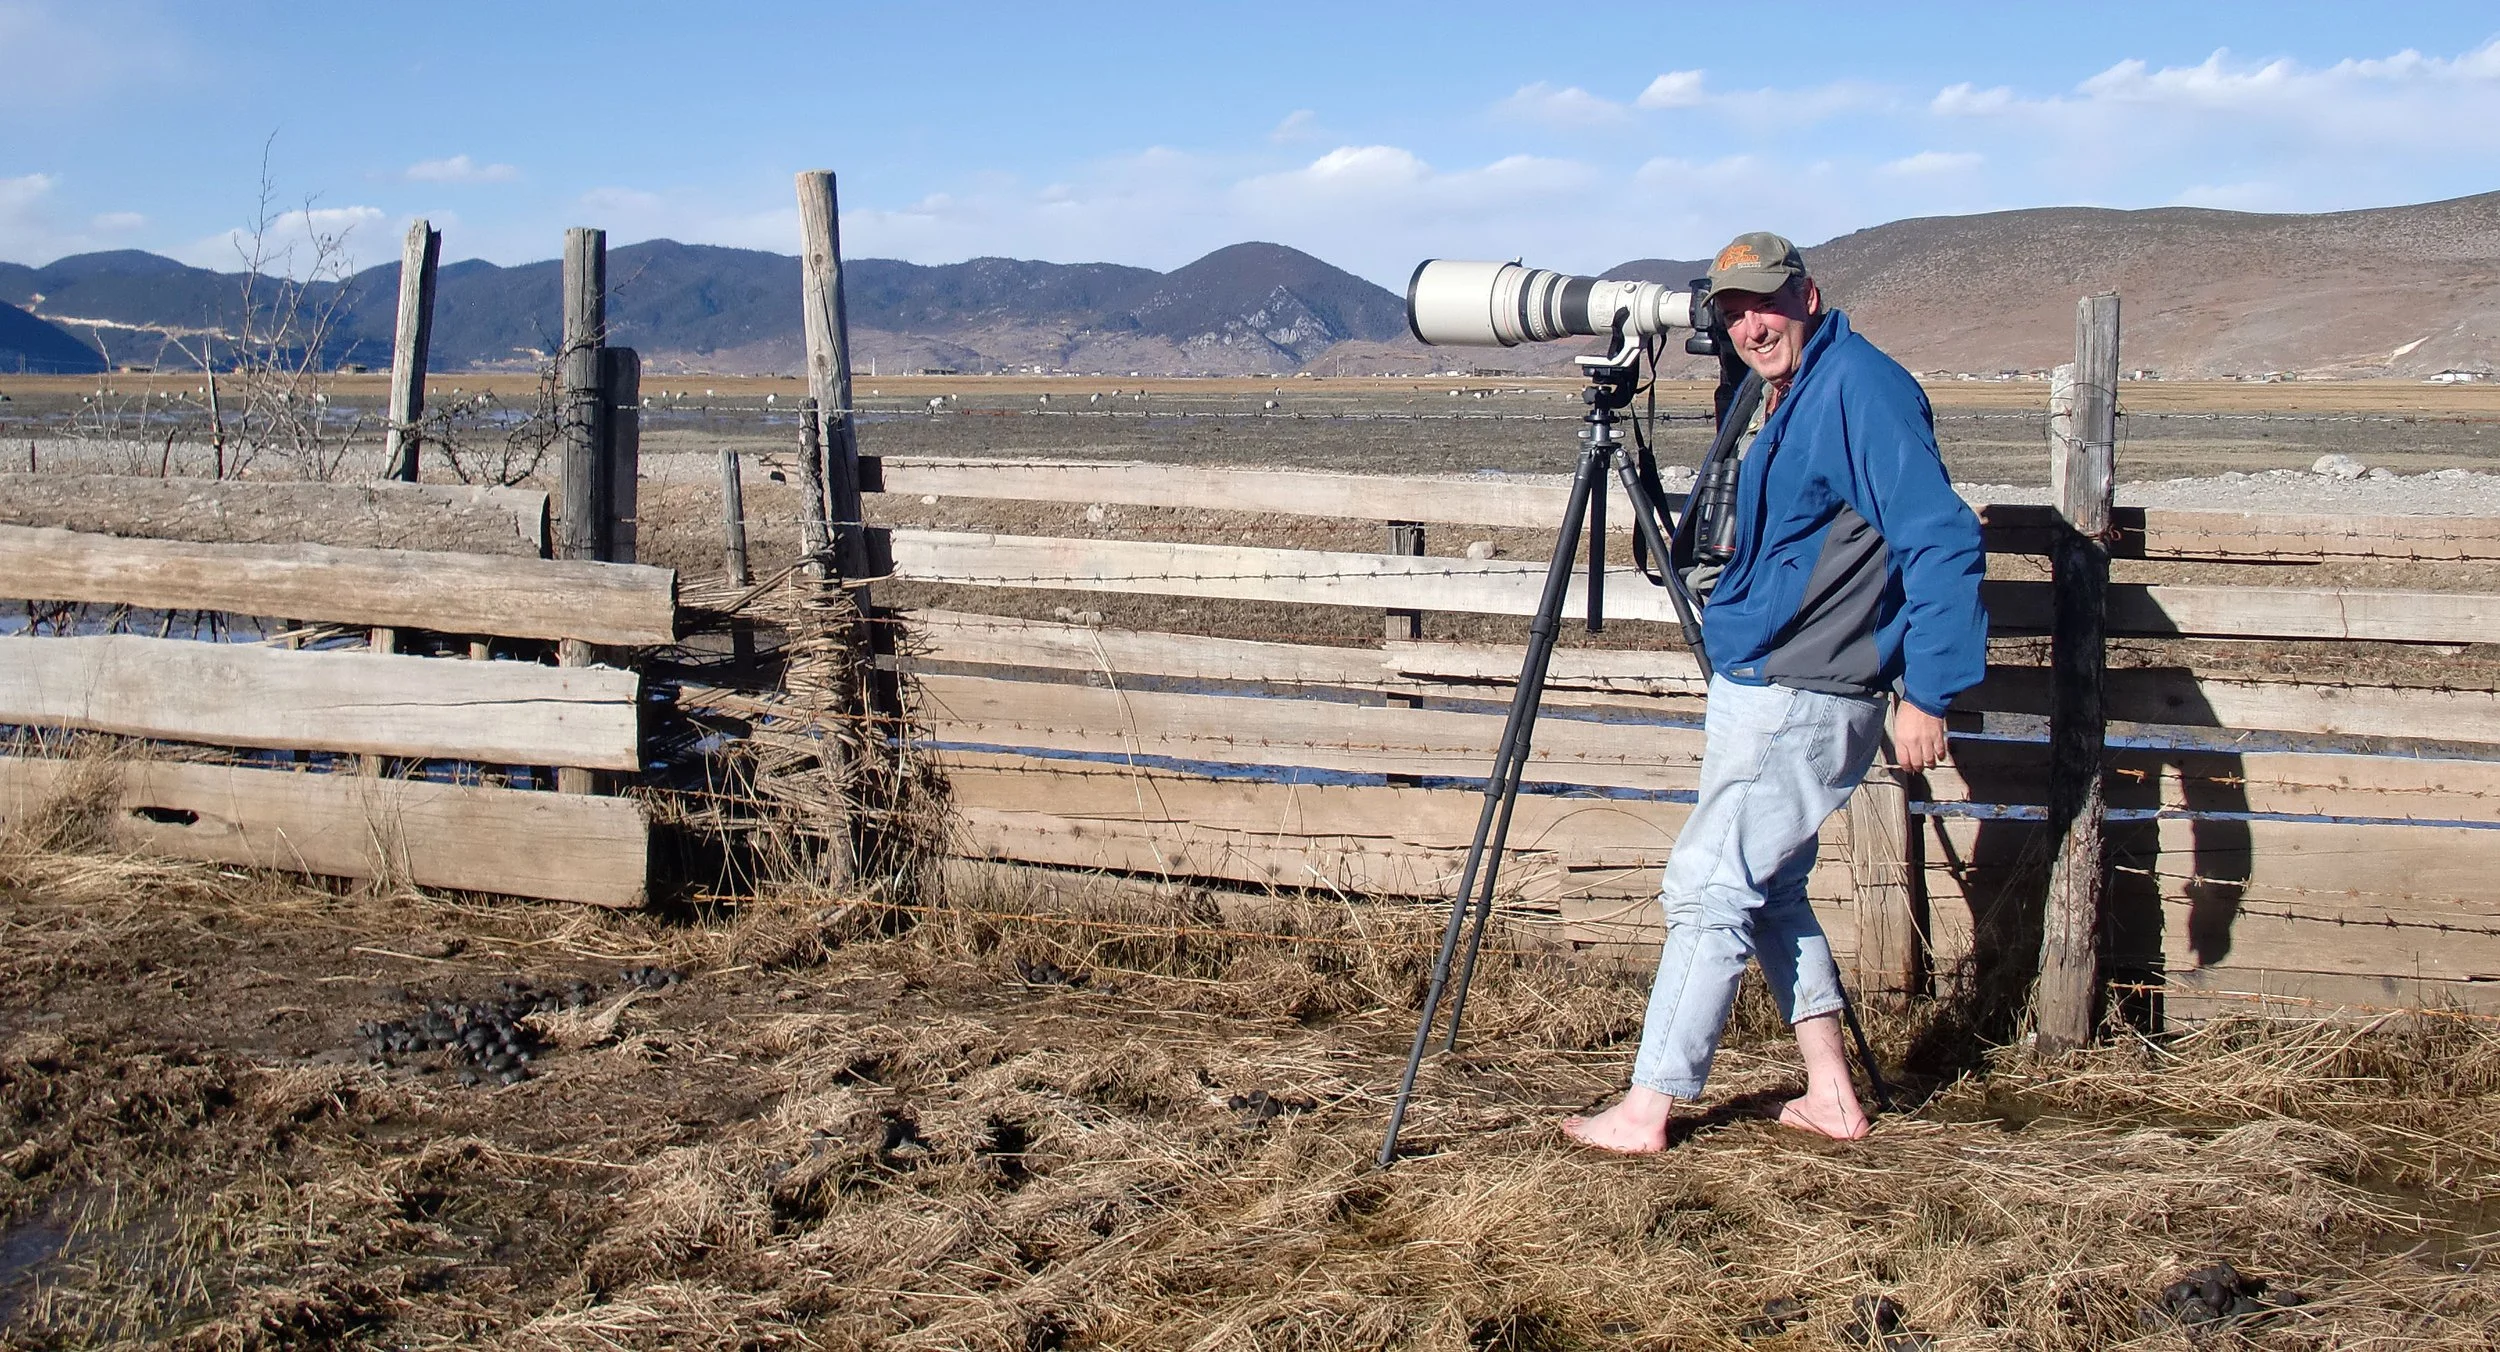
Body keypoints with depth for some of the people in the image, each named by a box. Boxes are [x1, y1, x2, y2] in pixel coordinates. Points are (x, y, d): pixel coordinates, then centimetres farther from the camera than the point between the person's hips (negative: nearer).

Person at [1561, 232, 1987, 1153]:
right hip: (1759, 690, 10)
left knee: (1707, 887, -7)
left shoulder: (1862, 386, -15)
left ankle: (1647, 1110, 0)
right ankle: (1832, 1096, 20)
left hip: (1801, 698, -10)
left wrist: (1927, 691, -24)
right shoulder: (1790, 403, 15)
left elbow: (1943, 542, -21)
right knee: (1767, 888, 14)